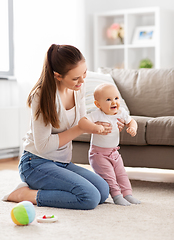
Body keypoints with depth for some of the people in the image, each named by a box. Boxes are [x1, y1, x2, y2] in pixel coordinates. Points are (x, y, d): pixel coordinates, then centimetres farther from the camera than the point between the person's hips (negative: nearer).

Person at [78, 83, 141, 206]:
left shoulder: (121, 112, -3)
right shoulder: (97, 115, -23)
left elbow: (131, 121, 13)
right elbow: (82, 122, -34)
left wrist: (132, 128, -10)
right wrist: (95, 127, -49)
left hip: (114, 152, 6)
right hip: (98, 153, -6)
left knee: (121, 174, 7)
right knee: (109, 175, -12)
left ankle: (127, 194, 15)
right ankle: (117, 196, -5)